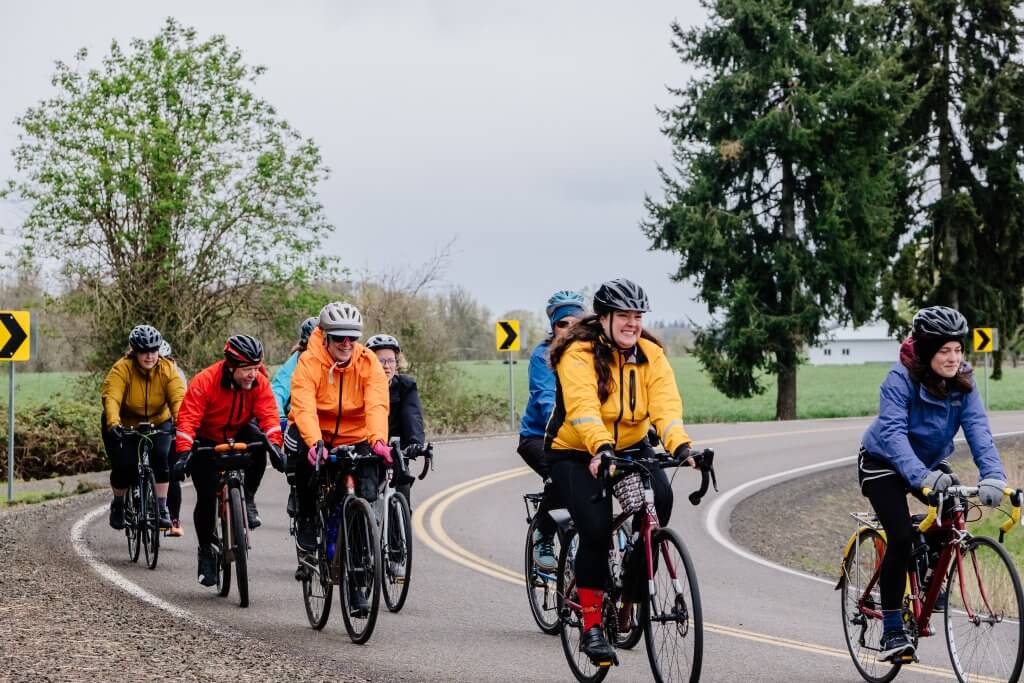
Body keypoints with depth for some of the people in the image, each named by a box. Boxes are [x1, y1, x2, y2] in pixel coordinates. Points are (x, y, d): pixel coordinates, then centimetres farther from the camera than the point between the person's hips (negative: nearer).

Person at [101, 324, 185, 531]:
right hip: (124, 426, -1)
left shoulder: (167, 369, -16)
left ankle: (161, 507, -12)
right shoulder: (121, 369, -22)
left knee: (162, 456, -24)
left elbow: (178, 399, -26)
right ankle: (118, 504, 14)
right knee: (124, 466, -16)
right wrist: (113, 424, -52)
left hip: (158, 424, 1)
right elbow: (111, 398, -34)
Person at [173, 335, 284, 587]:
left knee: (257, 439, -33)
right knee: (206, 496, -11)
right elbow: (188, 418, -31)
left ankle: (248, 500, -16)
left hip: (239, 437, 2)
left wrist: (274, 444, -42)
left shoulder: (259, 383, -18)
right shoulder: (204, 382, -27)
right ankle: (207, 550, 10)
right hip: (207, 442, -2)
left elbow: (268, 415, -24)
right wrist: (184, 453, -44)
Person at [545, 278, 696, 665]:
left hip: (630, 448, 4)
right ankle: (591, 625, -11)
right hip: (575, 453, -4)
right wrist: (601, 449, -52)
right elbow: (583, 408, -35)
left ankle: (630, 595, -5)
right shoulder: (579, 354, -20)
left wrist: (680, 445, -38)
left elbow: (666, 404, -20)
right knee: (595, 527, -24)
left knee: (660, 499, -24)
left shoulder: (650, 355, -6)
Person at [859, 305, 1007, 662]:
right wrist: (920, 476, -54)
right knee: (901, 537, -21)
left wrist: (993, 475, -41)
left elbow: (978, 429, -24)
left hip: (931, 461, 5)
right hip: (884, 463, -5)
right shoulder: (900, 380, -27)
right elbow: (892, 432, -38)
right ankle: (891, 631, -12)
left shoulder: (963, 383, -14)